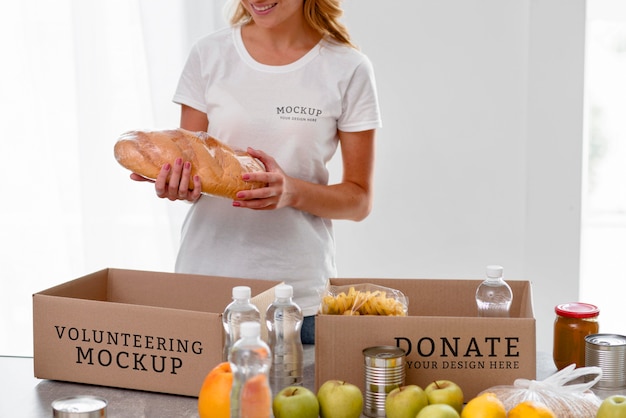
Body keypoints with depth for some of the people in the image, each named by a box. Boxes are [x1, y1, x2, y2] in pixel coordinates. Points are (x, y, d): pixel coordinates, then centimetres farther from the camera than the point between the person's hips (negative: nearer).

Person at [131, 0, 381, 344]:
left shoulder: (348, 70, -3)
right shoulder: (210, 54, 2)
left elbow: (360, 200, 0)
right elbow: (189, 160, 8)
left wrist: (292, 191, -19)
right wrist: (175, 183, -16)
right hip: (205, 275, 2)